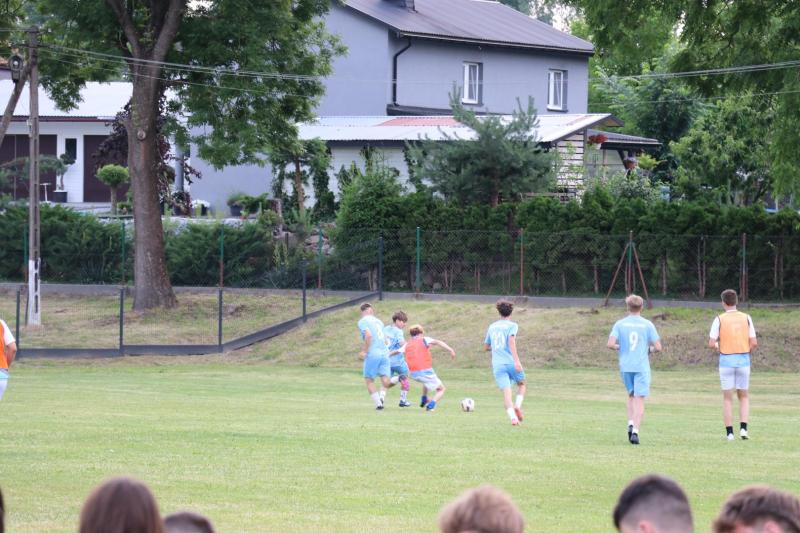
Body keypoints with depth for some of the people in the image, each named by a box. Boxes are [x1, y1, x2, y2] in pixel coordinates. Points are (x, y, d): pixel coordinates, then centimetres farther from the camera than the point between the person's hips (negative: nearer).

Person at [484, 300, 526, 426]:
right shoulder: (512, 325, 1)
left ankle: (513, 417, -25)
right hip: (511, 362, -3)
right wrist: (517, 360, -22)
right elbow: (511, 341, -16)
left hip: (497, 365, 3)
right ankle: (518, 406, -5)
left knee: (506, 391, -5)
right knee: (521, 384, 21)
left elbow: (486, 347, 24)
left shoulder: (492, 327, 16)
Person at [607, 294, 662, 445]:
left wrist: (619, 347, 9)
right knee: (639, 399, -1)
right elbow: (658, 347, -5)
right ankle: (635, 431, -11)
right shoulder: (647, 325, -2)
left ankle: (631, 424, 4)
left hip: (625, 366, 2)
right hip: (642, 367, -2)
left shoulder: (620, 324, 0)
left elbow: (611, 344, -11)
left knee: (631, 395, 21)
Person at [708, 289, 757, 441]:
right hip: (743, 360, 1)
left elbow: (711, 344, -8)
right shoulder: (746, 318, 0)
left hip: (726, 360, -1)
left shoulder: (719, 320, -5)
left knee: (727, 398, 6)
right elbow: (754, 343, -2)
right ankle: (743, 428, -3)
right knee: (744, 397, 13)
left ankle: (729, 432, 3)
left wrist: (717, 348, 14)